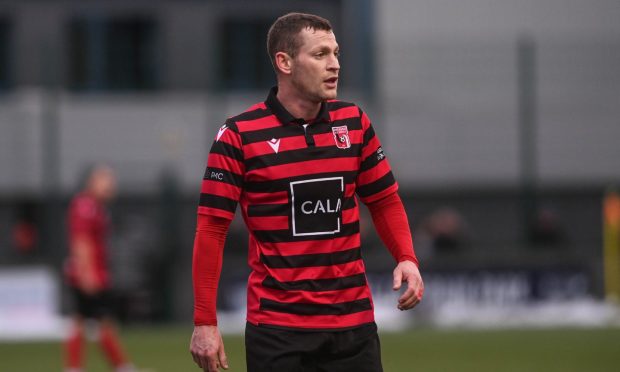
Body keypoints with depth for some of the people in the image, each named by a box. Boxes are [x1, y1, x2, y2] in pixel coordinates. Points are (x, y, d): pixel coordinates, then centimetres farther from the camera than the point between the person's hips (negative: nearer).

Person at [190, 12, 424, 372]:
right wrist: (205, 322, -9)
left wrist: (407, 259, -2)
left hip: (354, 320, 4)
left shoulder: (355, 123, 7)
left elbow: (385, 200, 17)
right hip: (276, 327, -4)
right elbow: (212, 228, -5)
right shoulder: (239, 136, -6)